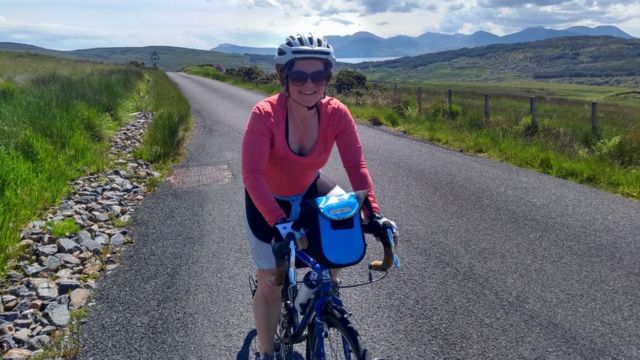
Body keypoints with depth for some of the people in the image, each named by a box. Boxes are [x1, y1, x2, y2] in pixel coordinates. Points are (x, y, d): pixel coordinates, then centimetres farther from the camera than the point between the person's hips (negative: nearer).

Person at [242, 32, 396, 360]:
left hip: (309, 189, 3)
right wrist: (280, 223, -47)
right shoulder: (265, 114, -32)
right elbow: (252, 175, -37)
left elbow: (356, 166, -23)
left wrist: (374, 213, -35)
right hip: (268, 199, -3)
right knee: (270, 283, 1)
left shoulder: (337, 113, -22)